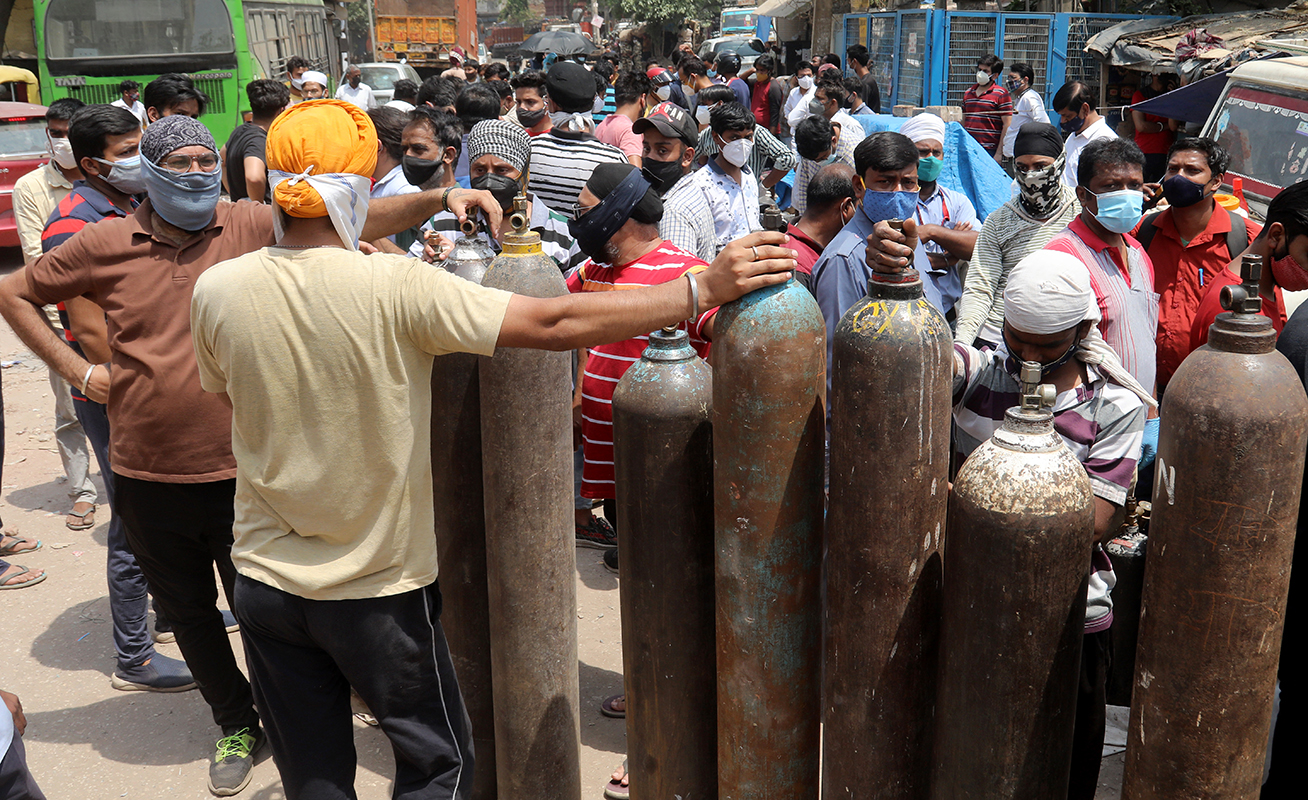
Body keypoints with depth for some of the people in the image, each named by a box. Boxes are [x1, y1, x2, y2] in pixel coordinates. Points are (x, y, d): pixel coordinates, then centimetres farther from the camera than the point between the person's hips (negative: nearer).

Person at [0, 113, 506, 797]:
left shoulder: (254, 228, -6)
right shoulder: (104, 244, -1)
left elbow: (362, 221, -17)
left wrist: (442, 197, -31)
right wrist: (76, 370, 3)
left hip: (242, 472, -2)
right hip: (147, 478, 3)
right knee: (188, 613, 19)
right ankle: (237, 723, 42)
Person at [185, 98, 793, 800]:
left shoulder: (215, 290, -9)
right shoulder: (394, 286, -23)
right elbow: (554, 324, -26)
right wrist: (706, 287, -20)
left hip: (265, 578, 4)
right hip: (377, 587, -4)